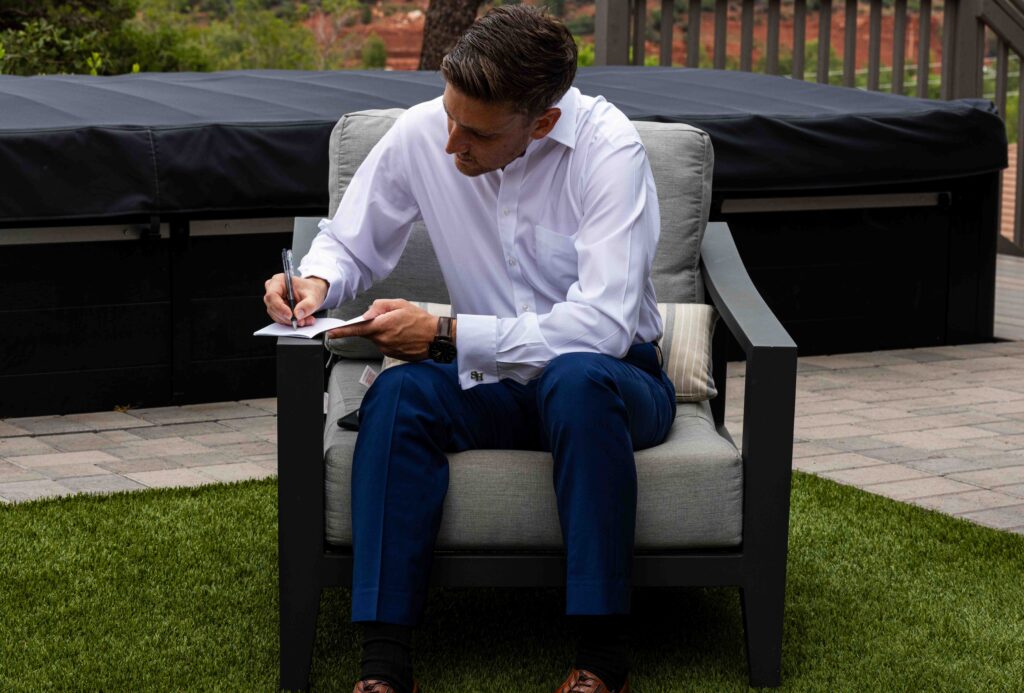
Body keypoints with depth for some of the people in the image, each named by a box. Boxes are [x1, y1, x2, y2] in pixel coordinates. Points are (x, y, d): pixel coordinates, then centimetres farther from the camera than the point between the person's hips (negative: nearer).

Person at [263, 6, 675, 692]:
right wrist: (317, 280, -16)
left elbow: (602, 325, -28)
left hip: (612, 378, -3)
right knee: (397, 393, -27)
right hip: (493, 384, 4)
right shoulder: (420, 134, -8)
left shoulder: (608, 147, -21)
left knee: (578, 379, -38)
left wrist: (445, 333, -27)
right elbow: (350, 245, 9)